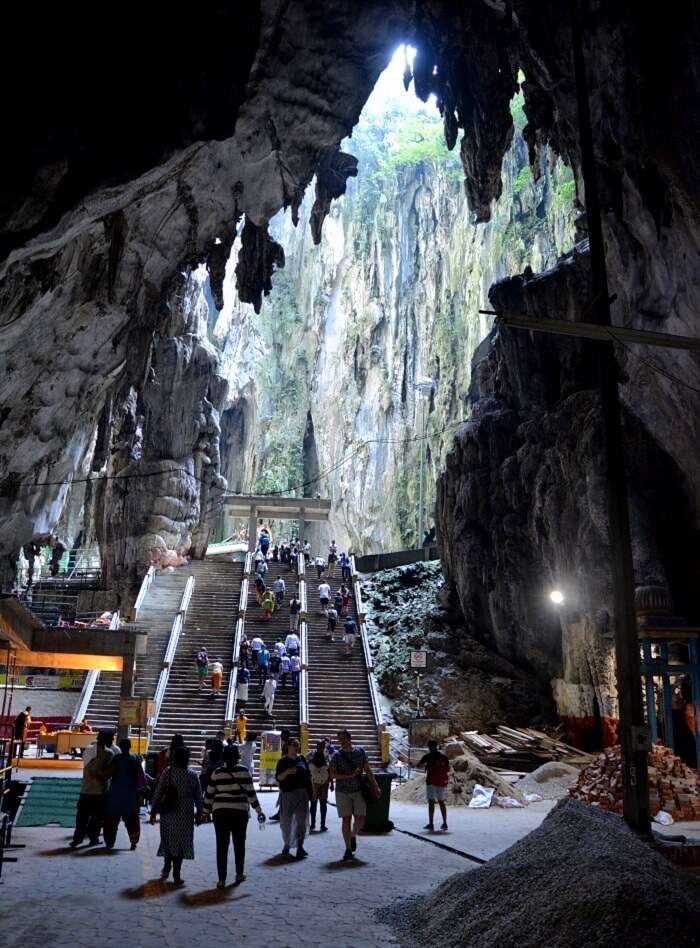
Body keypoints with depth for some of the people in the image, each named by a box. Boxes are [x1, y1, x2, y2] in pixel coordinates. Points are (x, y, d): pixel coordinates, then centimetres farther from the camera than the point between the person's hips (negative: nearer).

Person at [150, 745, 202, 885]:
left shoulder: (167, 772, -8)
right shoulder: (192, 775, -6)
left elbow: (158, 792, -8)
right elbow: (198, 797, -1)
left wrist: (153, 810, 1)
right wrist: (198, 813, 11)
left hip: (168, 814, 1)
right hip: (184, 815, -1)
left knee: (168, 840, 20)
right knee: (180, 842, 7)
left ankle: (166, 869, 28)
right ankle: (176, 875, 9)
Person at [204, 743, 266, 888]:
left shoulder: (217, 773, 0)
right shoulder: (244, 771, -6)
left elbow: (209, 794, 4)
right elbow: (251, 793, -6)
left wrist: (206, 812, 16)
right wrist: (259, 811, 0)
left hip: (220, 812, 1)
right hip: (240, 812, -1)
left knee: (222, 845, 7)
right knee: (239, 843, 17)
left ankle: (221, 879, 7)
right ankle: (239, 874, 26)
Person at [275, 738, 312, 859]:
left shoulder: (302, 758, 8)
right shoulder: (283, 761, -2)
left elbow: (308, 775, 13)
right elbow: (278, 778, -8)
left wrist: (309, 792, 10)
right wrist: (287, 772, -25)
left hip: (302, 793, 2)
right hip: (287, 793, -2)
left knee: (301, 819, -5)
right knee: (286, 820, 6)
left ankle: (300, 846, -3)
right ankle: (287, 844, 24)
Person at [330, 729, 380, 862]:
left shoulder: (360, 751, 3)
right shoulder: (337, 755, -2)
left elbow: (368, 770, 9)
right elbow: (332, 775, -6)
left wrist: (375, 786, 3)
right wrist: (350, 776, -16)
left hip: (358, 791, 1)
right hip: (342, 792, -1)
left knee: (360, 819, -3)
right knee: (346, 819, -1)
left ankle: (353, 836, 29)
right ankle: (348, 849, 10)